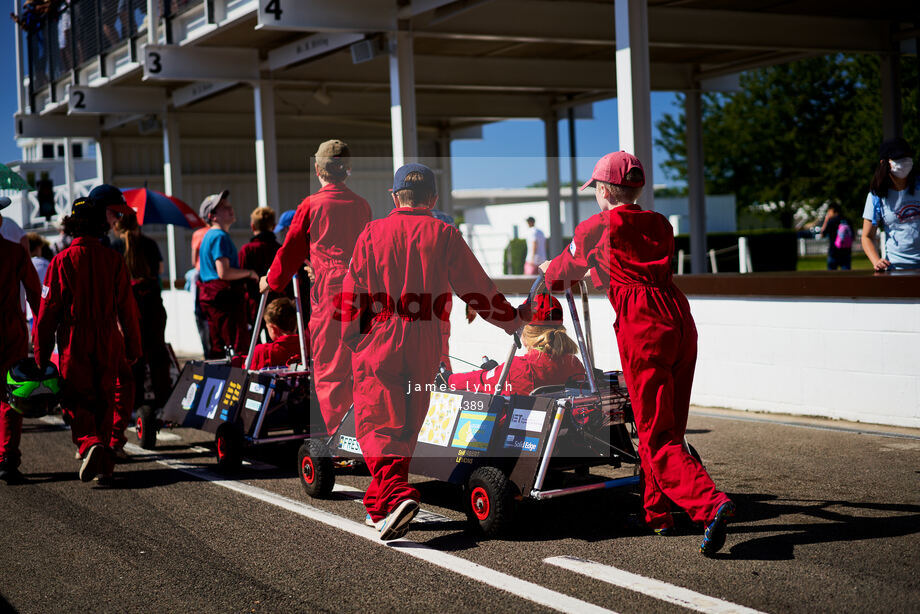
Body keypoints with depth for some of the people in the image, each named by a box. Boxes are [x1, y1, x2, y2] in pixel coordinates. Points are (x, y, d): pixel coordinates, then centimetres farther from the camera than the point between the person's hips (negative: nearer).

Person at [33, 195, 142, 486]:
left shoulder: (62, 261, -5)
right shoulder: (114, 260, 1)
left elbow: (48, 309, -4)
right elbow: (127, 307, 2)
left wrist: (41, 352, 3)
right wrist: (132, 347, 10)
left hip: (74, 344, -2)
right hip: (108, 342, 2)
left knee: (76, 400, 5)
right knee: (104, 401, 11)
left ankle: (90, 444, -21)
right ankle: (104, 464, 12)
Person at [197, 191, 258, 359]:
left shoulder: (208, 236, 18)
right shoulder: (220, 237, -14)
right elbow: (224, 273, -23)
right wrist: (249, 273, -8)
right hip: (224, 295, -10)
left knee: (217, 348, 14)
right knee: (238, 347, -11)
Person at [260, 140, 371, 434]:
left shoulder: (311, 205, -1)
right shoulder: (361, 205, 12)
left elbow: (292, 249, 7)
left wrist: (272, 281, 25)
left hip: (329, 291, -4)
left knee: (328, 369, 0)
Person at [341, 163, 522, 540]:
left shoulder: (372, 234, 1)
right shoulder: (444, 235, 1)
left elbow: (352, 295, 2)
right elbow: (477, 287, 2)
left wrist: (350, 340, 15)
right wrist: (513, 322, 14)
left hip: (378, 344, -2)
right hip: (424, 349, 2)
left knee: (378, 425, -2)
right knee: (405, 429, 14)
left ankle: (396, 497, -24)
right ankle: (380, 507, 22)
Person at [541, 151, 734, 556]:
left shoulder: (595, 228, 4)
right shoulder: (659, 224, 19)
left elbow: (566, 269, 20)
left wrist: (548, 275, 43)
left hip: (642, 328, -6)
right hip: (680, 321, 7)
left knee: (657, 436, -6)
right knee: (668, 426, 17)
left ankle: (710, 504, -25)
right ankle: (657, 514, 28)